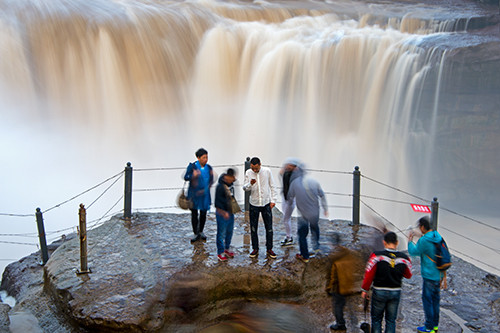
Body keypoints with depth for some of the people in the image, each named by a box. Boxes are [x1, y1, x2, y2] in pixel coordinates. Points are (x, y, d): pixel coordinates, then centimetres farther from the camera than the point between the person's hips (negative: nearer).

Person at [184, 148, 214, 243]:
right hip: (194, 194, -3)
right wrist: (193, 176, -26)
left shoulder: (208, 167, 5)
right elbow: (186, 177, -8)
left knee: (203, 213, 9)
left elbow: (211, 181, 13)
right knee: (194, 214, 0)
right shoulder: (192, 166, -6)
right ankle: (196, 234, 9)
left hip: (204, 194, 3)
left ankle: (201, 232, 27)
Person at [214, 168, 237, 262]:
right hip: (222, 213, -8)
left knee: (229, 232, 17)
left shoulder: (231, 184, 4)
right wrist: (223, 212, -20)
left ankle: (227, 249, 32)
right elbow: (217, 202, -19)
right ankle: (220, 253, 13)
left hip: (230, 212, 8)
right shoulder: (220, 186, -21)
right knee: (222, 233, 2)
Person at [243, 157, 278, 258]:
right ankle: (255, 249, 22)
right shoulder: (248, 173, -5)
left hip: (266, 203, -1)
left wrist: (273, 200, -3)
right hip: (254, 204, 1)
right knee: (253, 228, 8)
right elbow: (244, 188, -2)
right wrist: (250, 184, -24)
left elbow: (272, 186, 2)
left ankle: (269, 249, 20)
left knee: (269, 228, 5)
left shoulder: (267, 171, -7)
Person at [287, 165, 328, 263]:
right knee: (315, 228, 29)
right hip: (315, 212, 3)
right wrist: (325, 208, 14)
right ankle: (316, 247, 43)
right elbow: (322, 195, 5)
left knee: (302, 234, 10)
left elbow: (290, 197, 1)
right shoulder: (313, 181, -2)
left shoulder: (294, 183, -9)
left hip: (303, 214, -3)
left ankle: (305, 256, 18)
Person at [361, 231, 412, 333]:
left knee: (376, 319, 13)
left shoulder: (377, 256, -16)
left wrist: (364, 290, -2)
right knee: (391, 320, 14)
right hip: (396, 292, 2)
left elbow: (369, 274, -13)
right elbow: (408, 275, 8)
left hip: (379, 292, -2)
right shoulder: (404, 258, -7)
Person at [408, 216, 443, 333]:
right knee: (435, 299, 17)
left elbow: (413, 252, -7)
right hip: (438, 274, 8)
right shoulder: (438, 237, 4)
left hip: (429, 276, -8)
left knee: (427, 300, 2)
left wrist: (410, 240, 6)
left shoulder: (424, 240, -21)